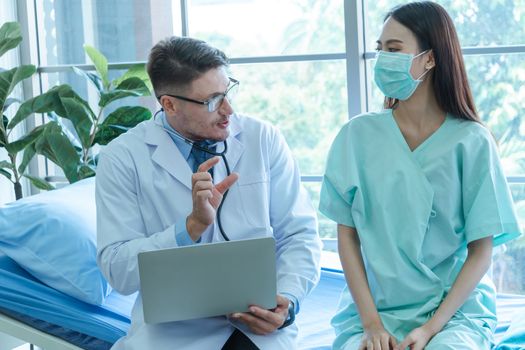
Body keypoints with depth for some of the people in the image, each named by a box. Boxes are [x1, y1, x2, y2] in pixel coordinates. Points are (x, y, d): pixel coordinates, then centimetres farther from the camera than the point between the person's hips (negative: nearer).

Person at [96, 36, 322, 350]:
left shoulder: (263, 139, 5)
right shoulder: (123, 158, -1)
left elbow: (299, 235, 6)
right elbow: (118, 271, -6)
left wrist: (287, 300, -12)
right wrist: (194, 224, -18)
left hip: (257, 324, 1)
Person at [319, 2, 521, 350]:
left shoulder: (471, 142, -5)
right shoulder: (357, 135, 0)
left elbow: (481, 251, -3)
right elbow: (347, 235, 2)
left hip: (455, 306, -1)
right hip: (374, 307, 2)